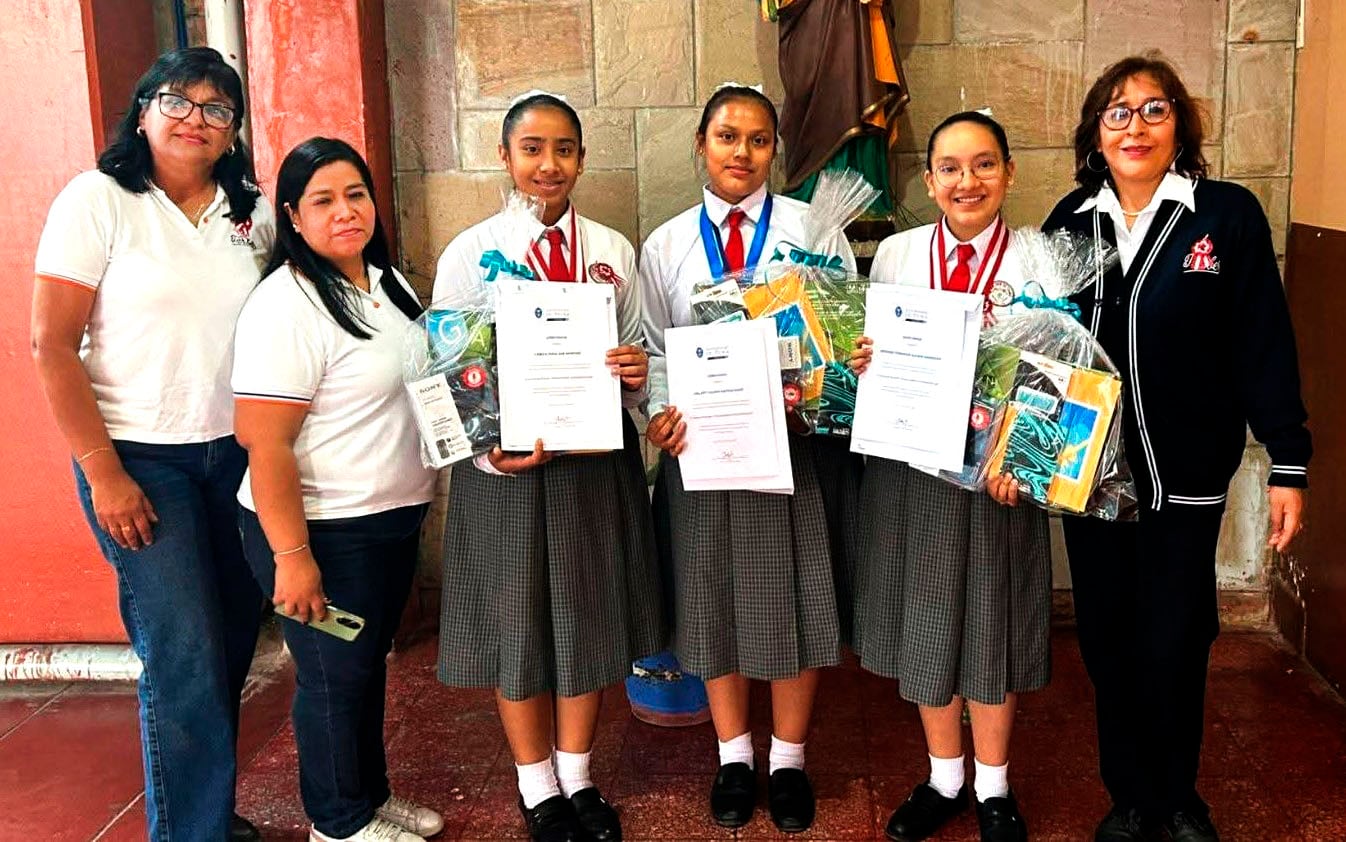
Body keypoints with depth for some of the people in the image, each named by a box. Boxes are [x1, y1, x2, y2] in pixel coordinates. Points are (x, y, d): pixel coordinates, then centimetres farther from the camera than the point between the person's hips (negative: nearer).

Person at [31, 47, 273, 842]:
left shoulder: (253, 213, 5)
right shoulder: (98, 200, -7)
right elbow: (52, 347, -9)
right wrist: (104, 474, -12)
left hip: (238, 452, 5)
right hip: (141, 458, -4)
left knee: (233, 643, 10)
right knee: (184, 657, -4)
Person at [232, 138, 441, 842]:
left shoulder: (385, 282, 7)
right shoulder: (285, 305, -20)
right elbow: (264, 444, -23)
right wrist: (291, 556, -23)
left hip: (394, 519, 8)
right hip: (322, 530, -8)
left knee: (370, 662, 21)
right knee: (334, 677, 7)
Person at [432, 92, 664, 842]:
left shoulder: (613, 250, 6)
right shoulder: (471, 253, -2)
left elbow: (641, 352, 9)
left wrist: (638, 374, -15)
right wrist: (490, 454, -19)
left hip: (599, 458, 3)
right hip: (506, 465, -2)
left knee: (590, 618, 13)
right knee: (519, 627, 9)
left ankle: (579, 780, 34)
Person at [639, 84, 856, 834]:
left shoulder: (813, 228, 1)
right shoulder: (666, 245, 7)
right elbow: (654, 350, 6)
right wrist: (663, 411, -14)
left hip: (795, 440, -1)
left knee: (793, 599, 7)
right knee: (715, 598, 11)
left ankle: (789, 760, 26)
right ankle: (734, 757, 29)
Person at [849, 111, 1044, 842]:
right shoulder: (894, 253, 4)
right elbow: (869, 353, 9)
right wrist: (863, 367, -15)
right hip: (909, 464, 2)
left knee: (995, 625, 10)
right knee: (925, 622, 13)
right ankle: (943, 779, 34)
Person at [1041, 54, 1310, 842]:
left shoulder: (1228, 214, -6)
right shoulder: (1071, 220, 4)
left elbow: (1265, 347, -6)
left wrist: (1290, 463, -8)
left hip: (1185, 474, -3)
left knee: (1173, 644, 6)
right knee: (1107, 639, 11)